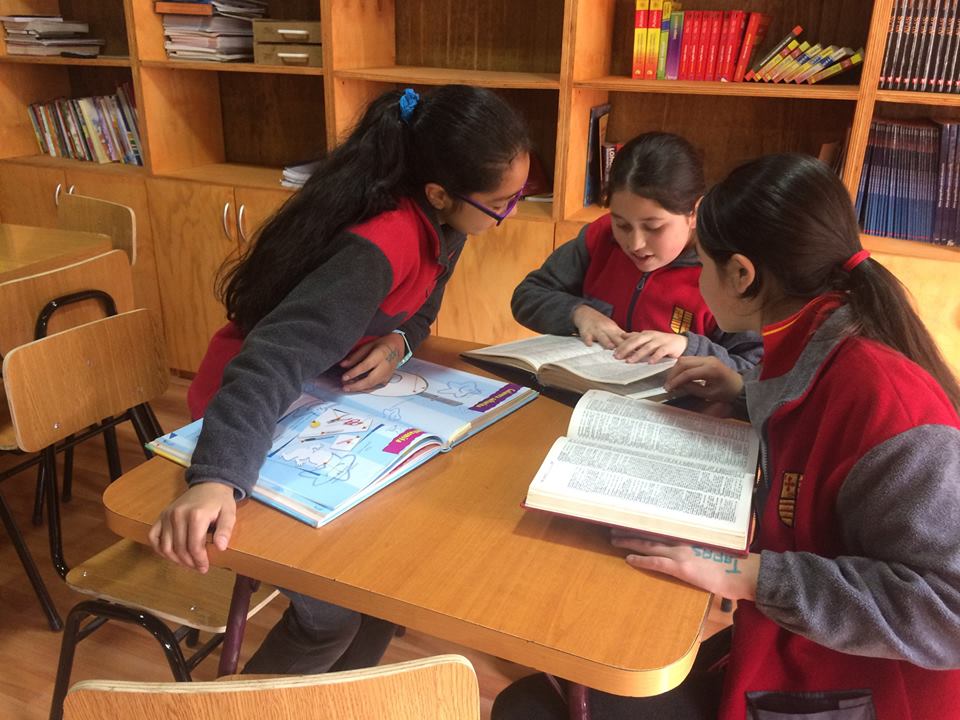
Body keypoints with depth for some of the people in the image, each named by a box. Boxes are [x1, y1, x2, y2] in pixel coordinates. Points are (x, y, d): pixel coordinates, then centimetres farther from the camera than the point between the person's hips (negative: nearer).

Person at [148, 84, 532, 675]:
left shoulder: (441, 221, -8)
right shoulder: (382, 244, -35)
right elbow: (279, 356, -45)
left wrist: (398, 342, -17)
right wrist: (217, 477, -59)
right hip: (256, 414, -8)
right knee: (331, 615, -9)